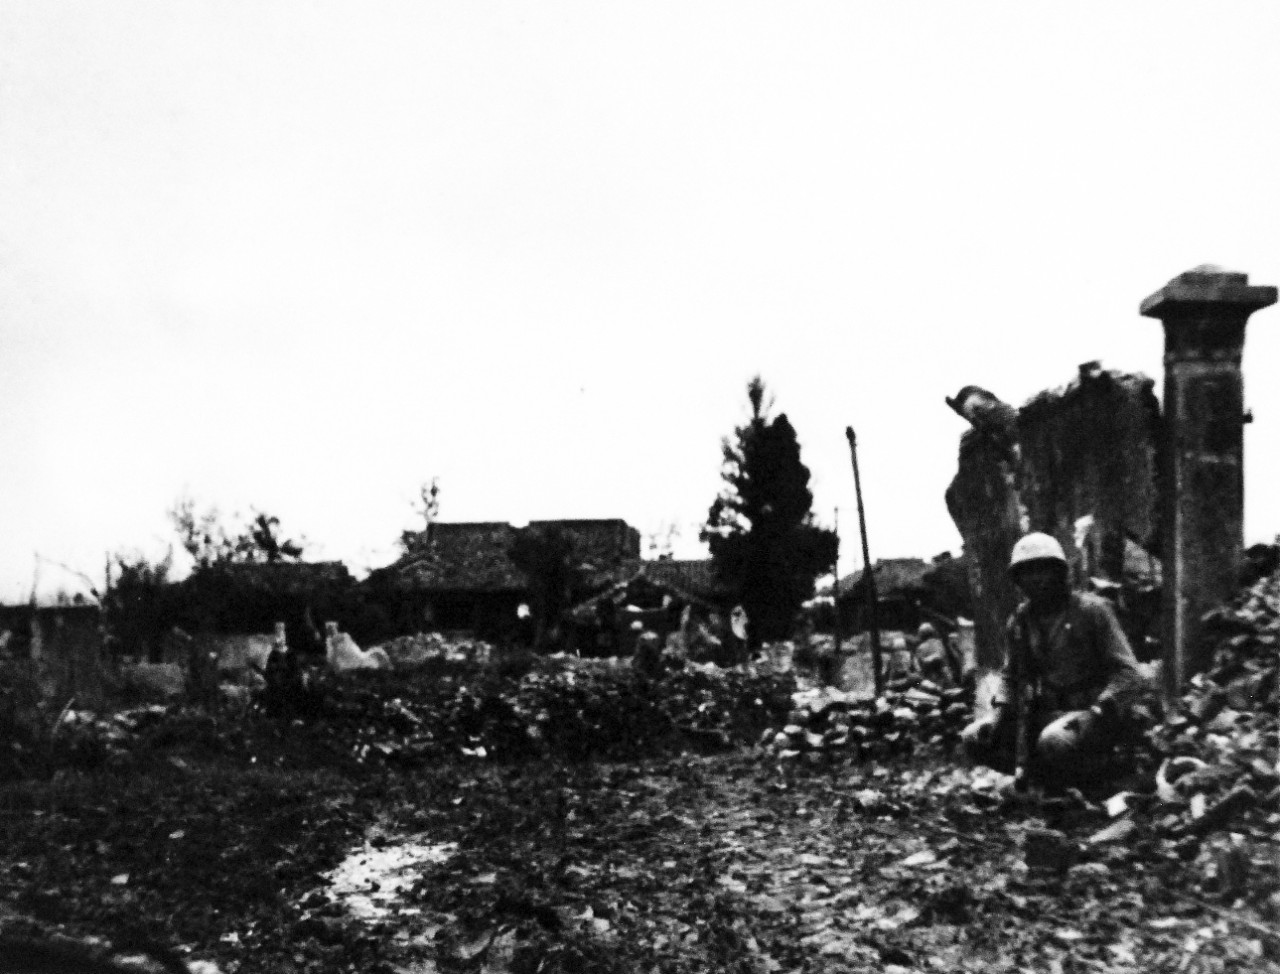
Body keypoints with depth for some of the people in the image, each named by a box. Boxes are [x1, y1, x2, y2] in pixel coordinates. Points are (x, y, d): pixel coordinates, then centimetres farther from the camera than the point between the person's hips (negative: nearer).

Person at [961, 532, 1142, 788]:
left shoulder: (1091, 610, -8)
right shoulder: (1020, 619, 8)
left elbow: (1128, 672, -10)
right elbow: (1010, 673, 22)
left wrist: (1095, 712, -24)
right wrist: (999, 709, 2)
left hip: (1089, 712, -6)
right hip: (1043, 714, 6)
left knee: (1055, 741, -38)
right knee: (974, 738, -12)